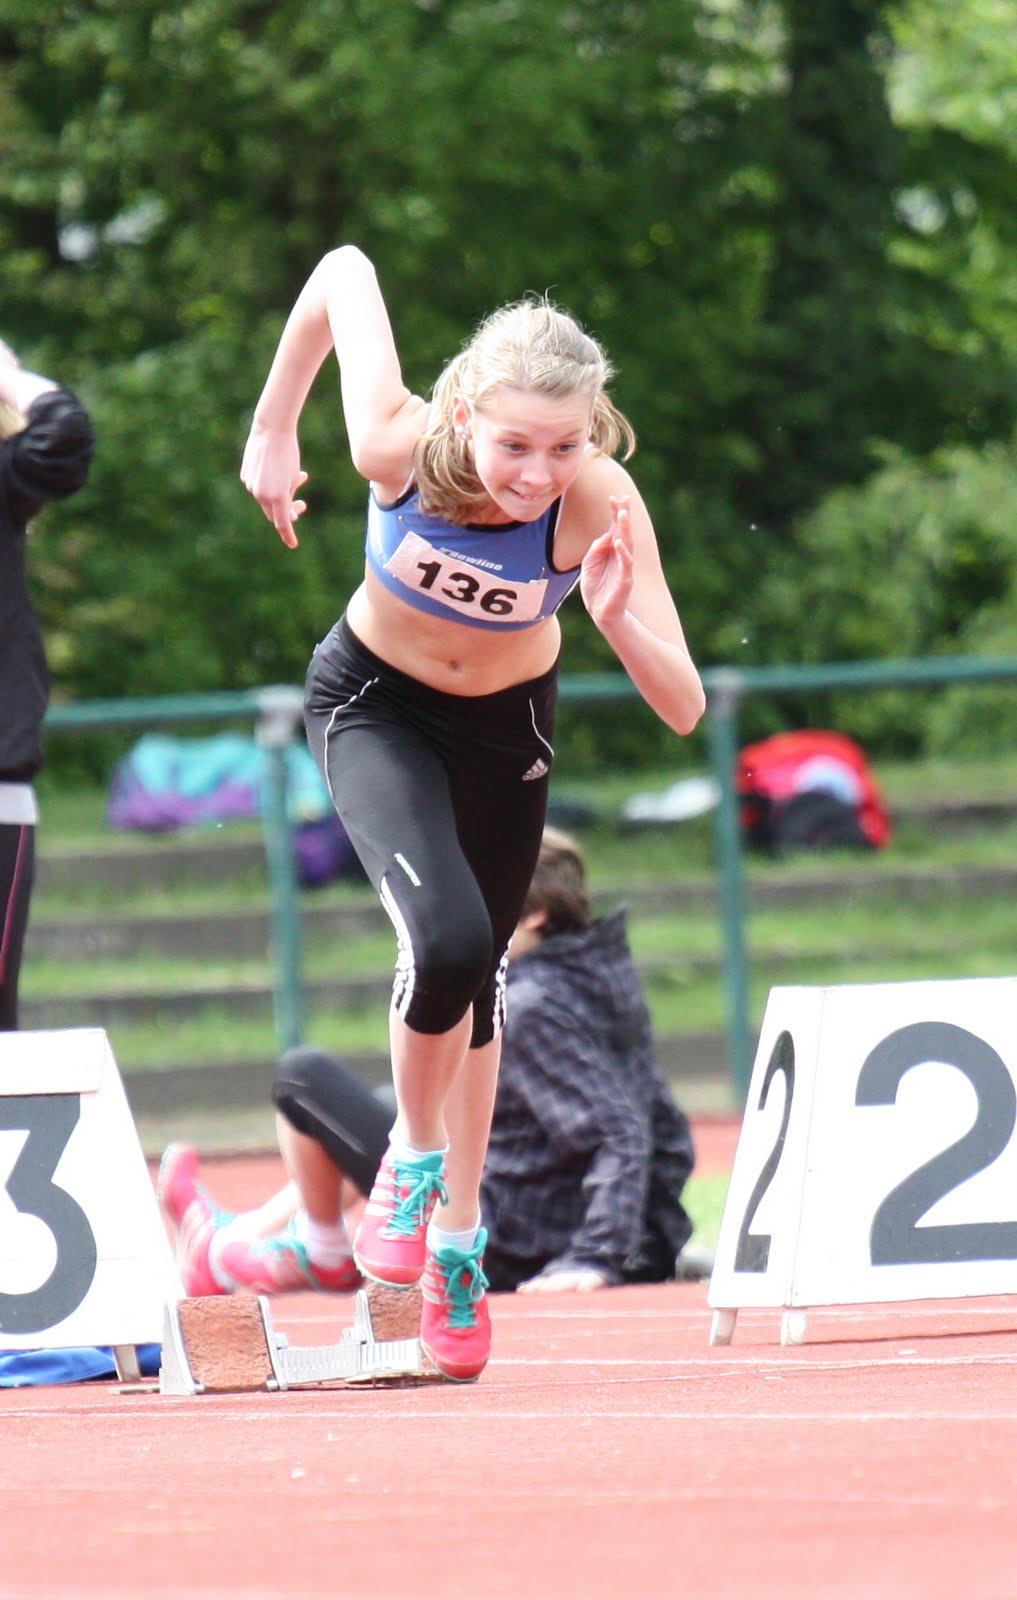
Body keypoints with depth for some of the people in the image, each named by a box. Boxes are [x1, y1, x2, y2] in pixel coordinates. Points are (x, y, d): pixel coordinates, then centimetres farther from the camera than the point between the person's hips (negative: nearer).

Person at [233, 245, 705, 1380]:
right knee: (445, 942, -26)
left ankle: (458, 1242, 40)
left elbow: (684, 712, -34)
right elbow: (345, 270, -17)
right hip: (376, 708, -2)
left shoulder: (600, 506, -34)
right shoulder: (399, 444, -35)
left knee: (477, 978, 18)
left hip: (506, 723, 2)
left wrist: (620, 622, -53)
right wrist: (272, 429, -7)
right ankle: (414, 1153, 4)